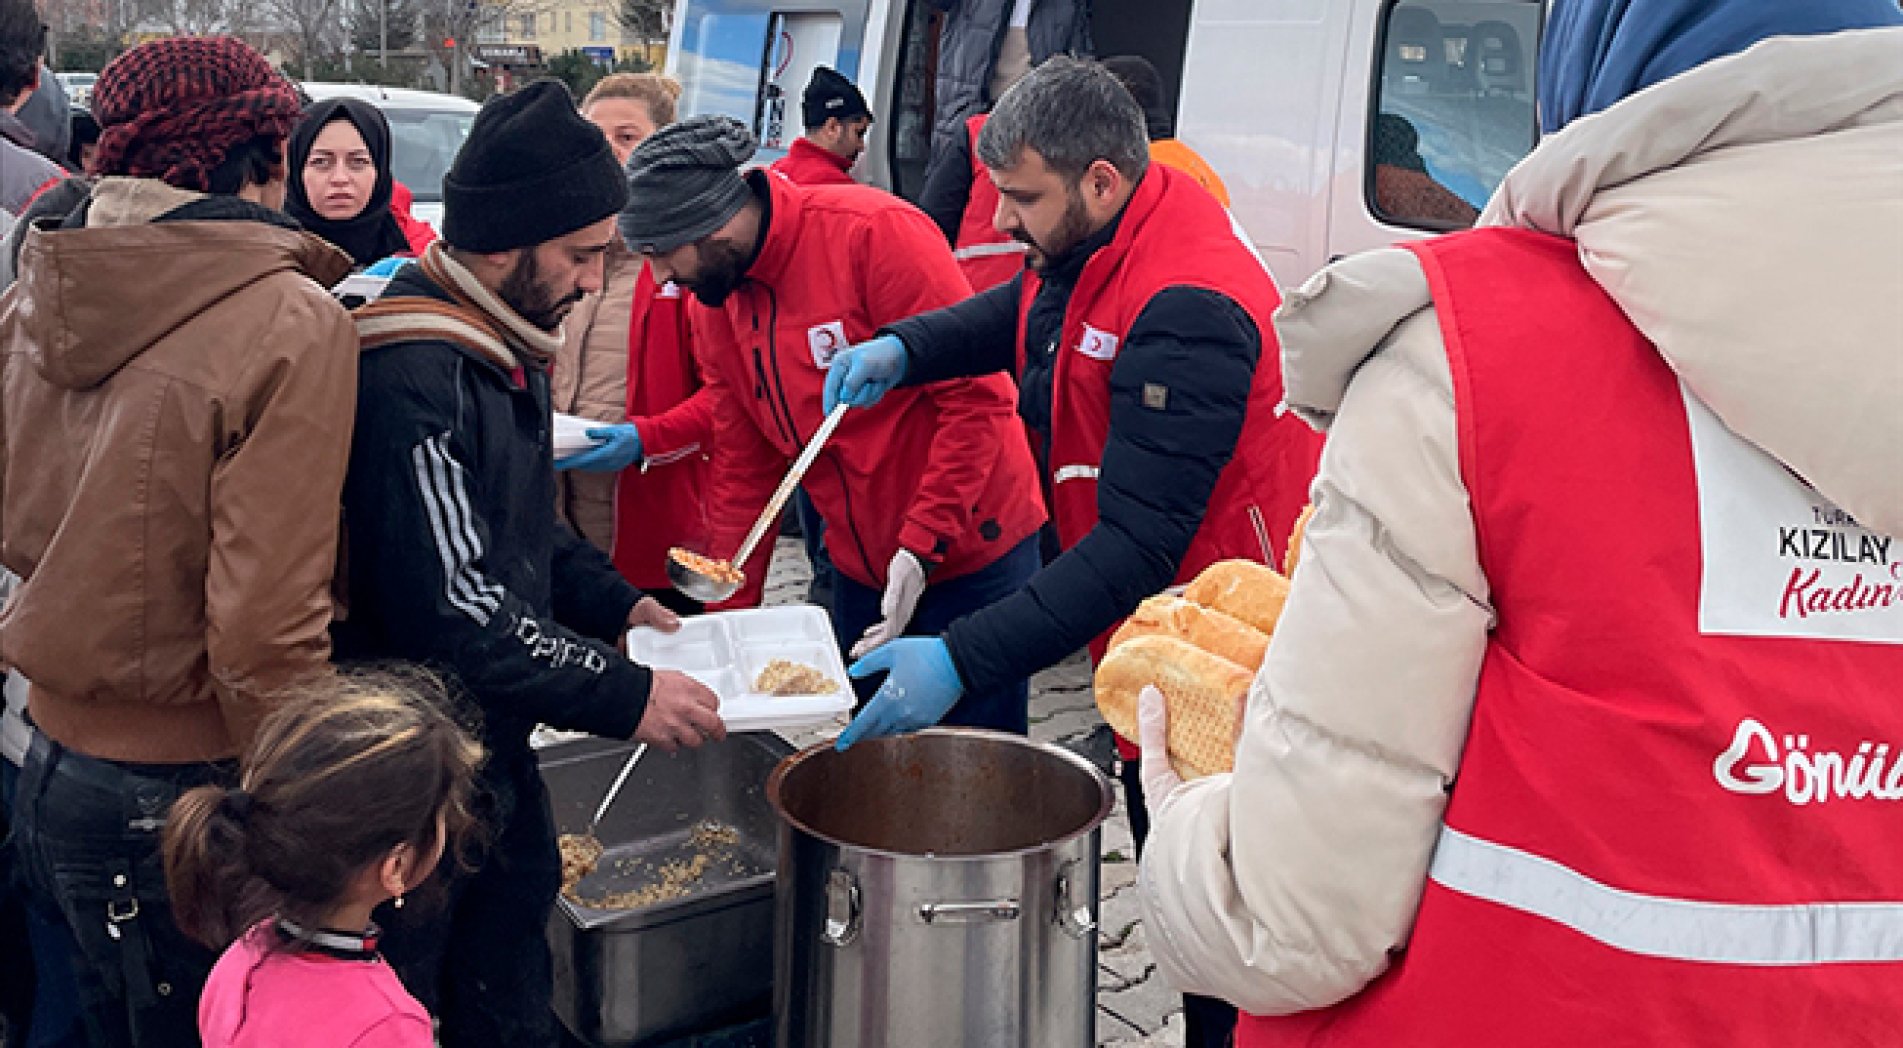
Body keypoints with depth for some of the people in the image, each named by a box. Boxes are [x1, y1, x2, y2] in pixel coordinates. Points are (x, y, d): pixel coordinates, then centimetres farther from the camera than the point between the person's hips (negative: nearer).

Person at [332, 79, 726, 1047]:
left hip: (493, 745, 9)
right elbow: (451, 611, -30)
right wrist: (627, 695, -23)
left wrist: (615, 604, 6)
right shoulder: (412, 377, -27)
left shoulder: (498, 347, 7)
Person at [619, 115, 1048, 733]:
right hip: (860, 566, 7)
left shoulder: (875, 234, -21)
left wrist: (922, 546, -24)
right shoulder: (710, 302, 1)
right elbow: (743, 463, 8)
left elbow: (977, 397, -21)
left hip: (971, 550, -6)